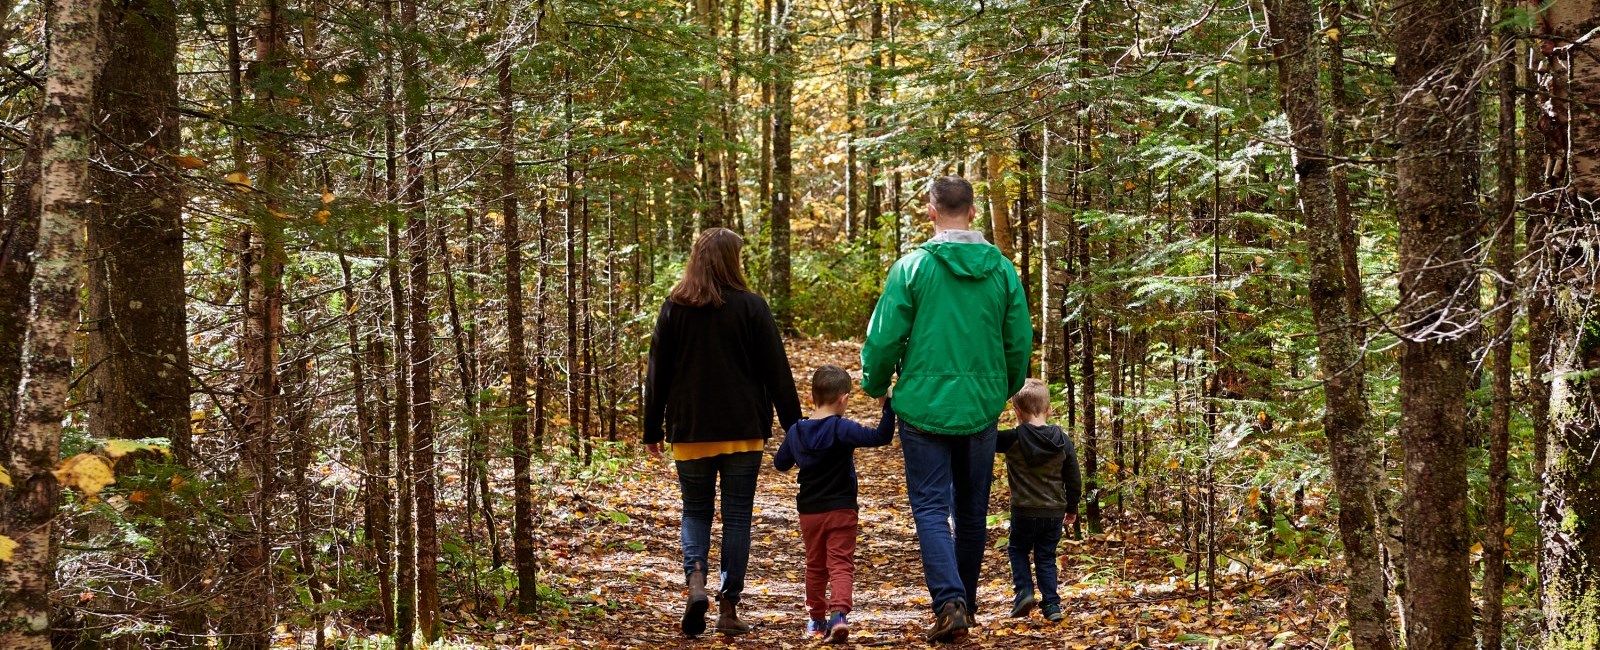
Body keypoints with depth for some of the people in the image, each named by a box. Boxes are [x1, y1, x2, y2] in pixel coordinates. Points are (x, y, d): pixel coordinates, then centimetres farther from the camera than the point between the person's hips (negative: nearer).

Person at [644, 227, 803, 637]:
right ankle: (729, 608, 5)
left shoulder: (674, 308, 1)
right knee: (736, 515, 6)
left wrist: (652, 430, 13)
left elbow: (657, 374, 5)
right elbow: (776, 372, -4)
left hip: (690, 431, 2)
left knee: (696, 511, 14)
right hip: (742, 431, -2)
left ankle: (695, 580, -11)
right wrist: (794, 427, 2)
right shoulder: (751, 307, -5)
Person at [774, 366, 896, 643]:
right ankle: (839, 613, -23)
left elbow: (780, 463, 14)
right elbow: (880, 437, -25)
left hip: (809, 511, 4)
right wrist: (887, 407, -21)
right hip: (841, 509, -4)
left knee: (815, 566, 17)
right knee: (841, 564, -4)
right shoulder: (842, 429, -15)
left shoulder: (796, 432, 0)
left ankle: (817, 618, 27)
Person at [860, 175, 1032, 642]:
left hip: (924, 406, -3)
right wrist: (1006, 390, 23)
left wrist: (874, 385, 10)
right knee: (972, 511, 16)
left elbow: (884, 338, -8)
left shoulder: (912, 267, -9)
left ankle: (948, 601, -18)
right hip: (981, 410, 4)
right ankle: (965, 600, 29)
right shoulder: (1002, 269, 1)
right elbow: (1020, 342, 5)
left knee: (931, 509, -1)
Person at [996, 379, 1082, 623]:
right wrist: (1072, 508, 18)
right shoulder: (1062, 441, -1)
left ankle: (1024, 591, 2)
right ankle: (1052, 605, 6)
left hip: (1024, 511, -3)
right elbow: (1074, 479, 5)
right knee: (1046, 557, 13)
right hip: (1055, 512, 3)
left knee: (1018, 550, 19)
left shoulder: (1013, 439, -13)